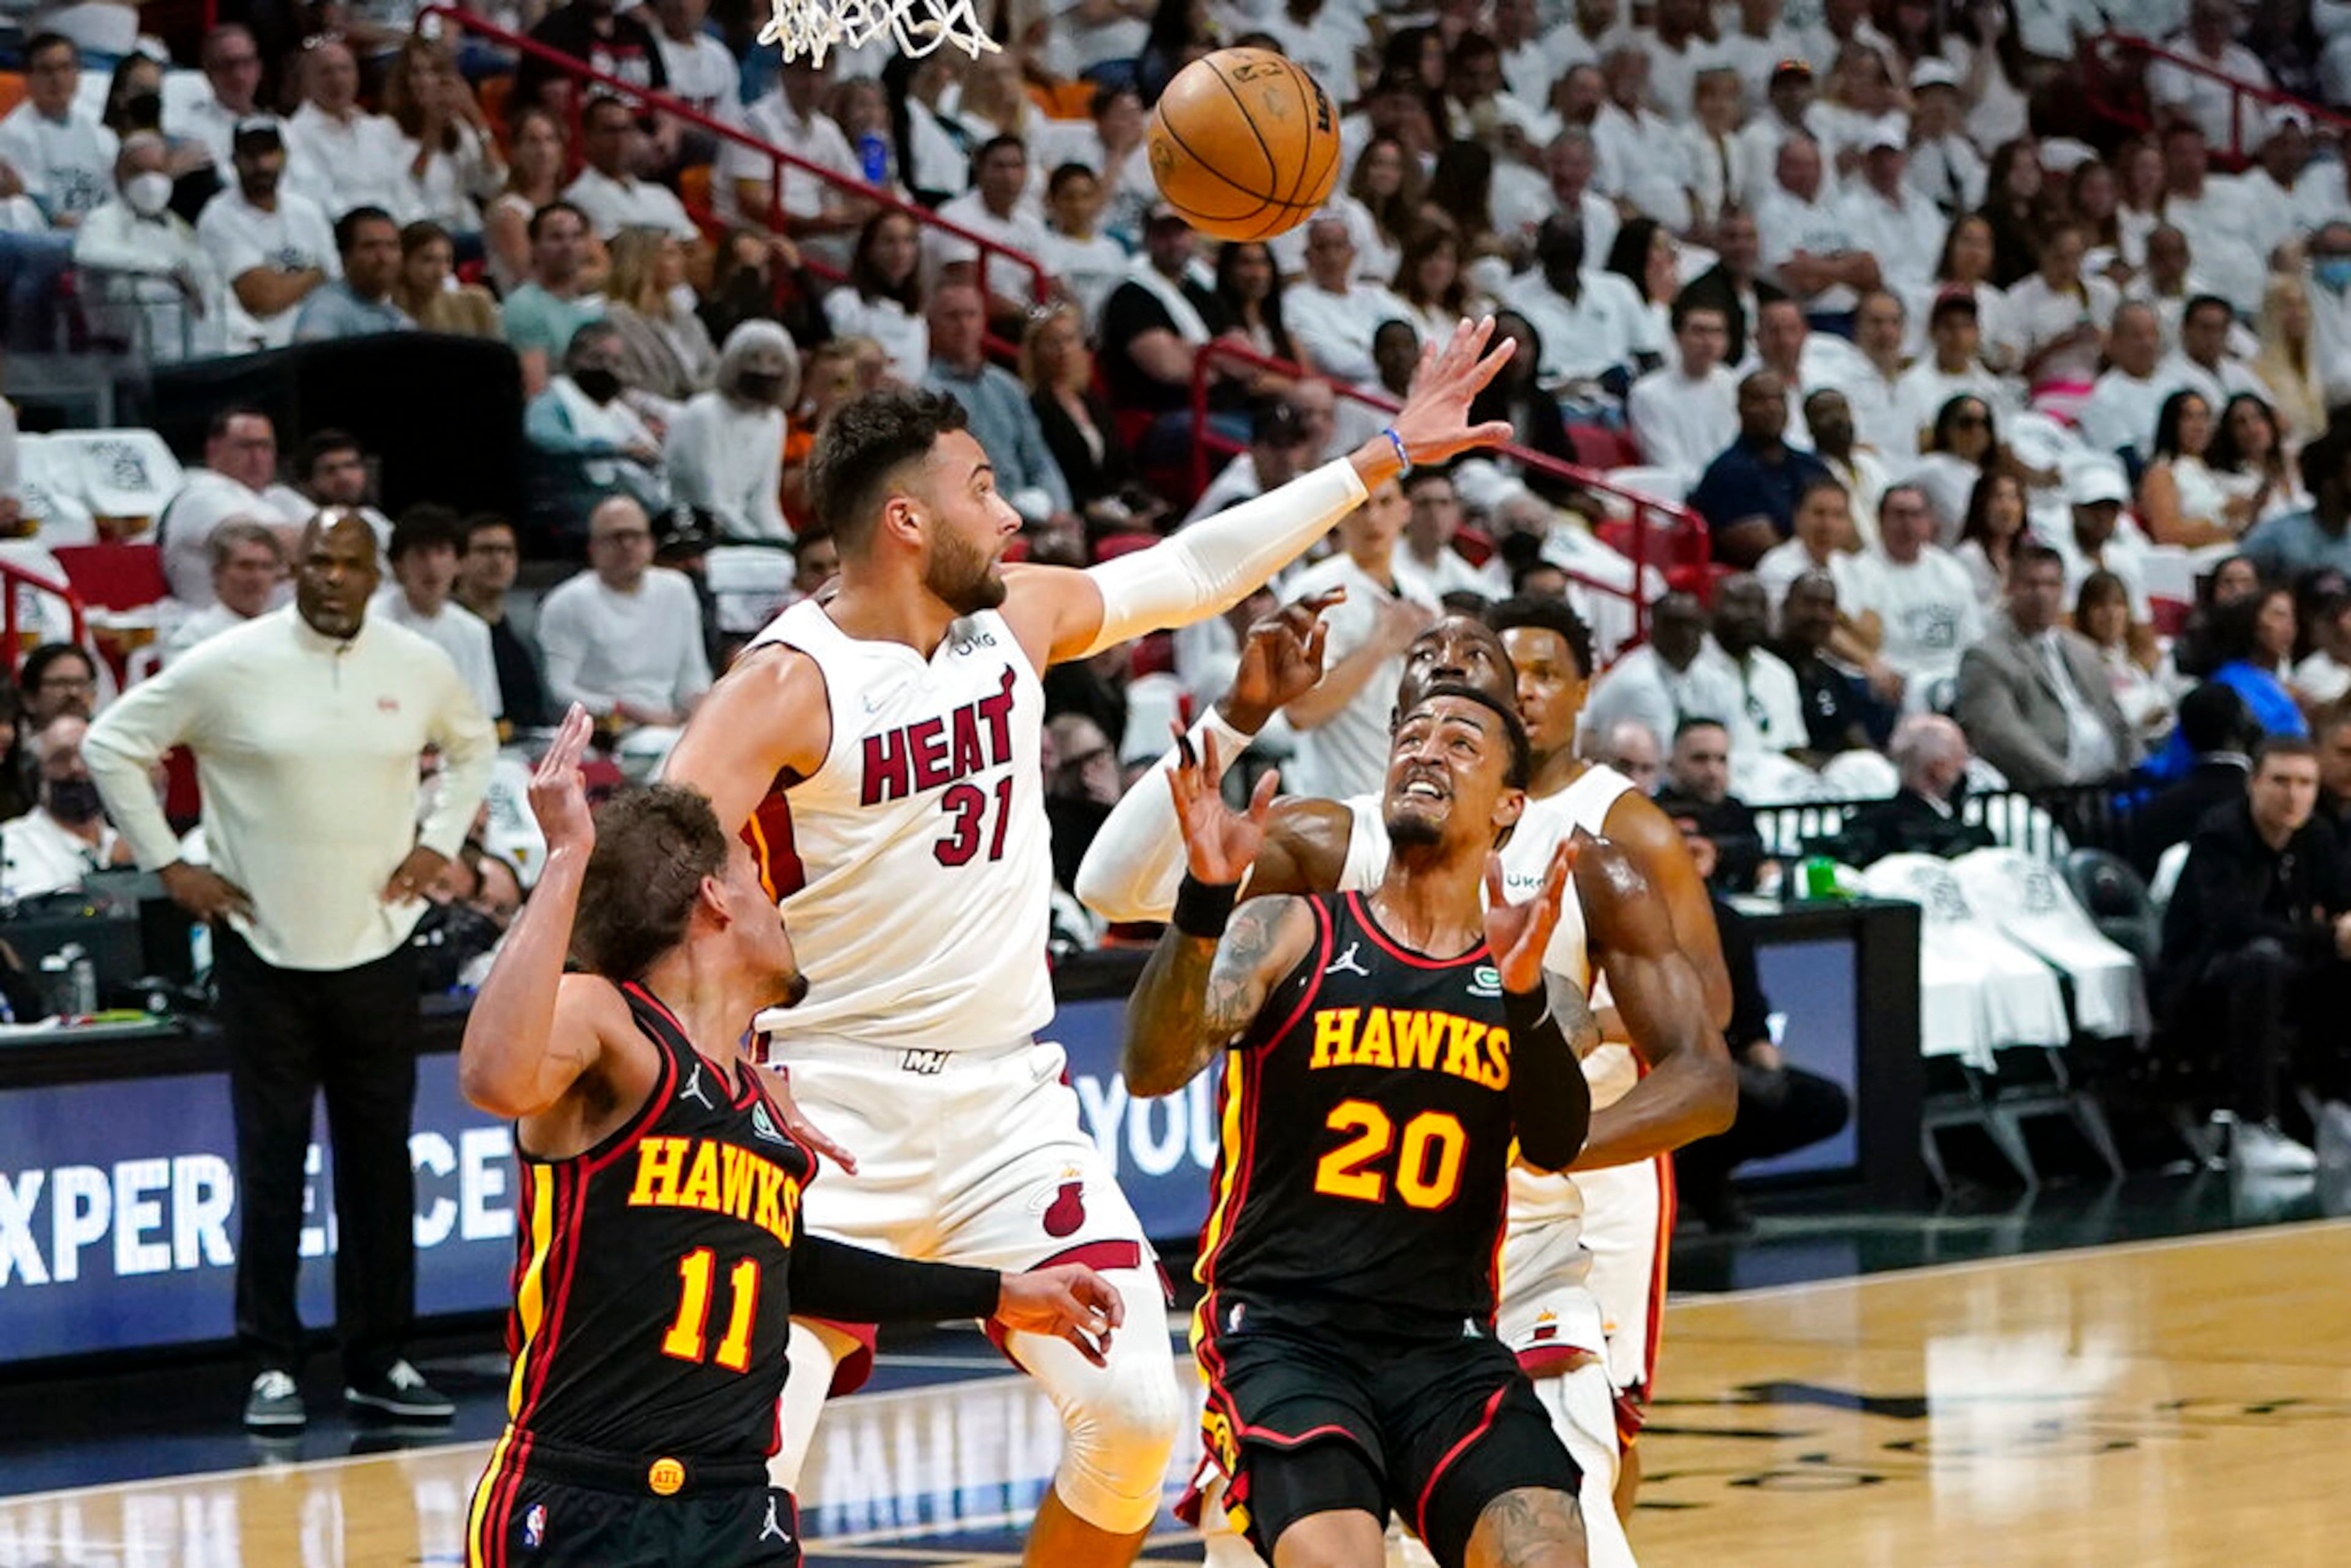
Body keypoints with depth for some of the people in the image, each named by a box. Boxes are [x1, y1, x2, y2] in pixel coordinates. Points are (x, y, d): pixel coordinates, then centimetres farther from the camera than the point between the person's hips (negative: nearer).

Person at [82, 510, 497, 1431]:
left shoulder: (419, 667, 3)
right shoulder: (229, 667, -7)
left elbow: (474, 744, 23)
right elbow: (112, 745, 1)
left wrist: (440, 842, 9)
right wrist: (167, 864, -3)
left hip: (378, 946, 3)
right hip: (263, 948, -3)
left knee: (380, 1162, 6)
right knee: (271, 1164, -1)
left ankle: (380, 1361, 14)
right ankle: (273, 1365, 6)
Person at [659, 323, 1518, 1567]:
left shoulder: (1018, 616, 4)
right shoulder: (788, 685, -14)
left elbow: (1196, 570, 17)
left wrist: (1385, 458, 17)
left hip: (1010, 1101, 6)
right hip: (839, 1108, -6)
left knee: (1135, 1413, -3)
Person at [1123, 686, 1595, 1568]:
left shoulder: (1541, 995, 10)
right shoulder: (1290, 935, 3)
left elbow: (1553, 1149, -11)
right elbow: (1154, 1072, -14)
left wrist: (1524, 990, -29)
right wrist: (1205, 900, -30)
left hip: (1446, 1346, 3)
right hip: (1281, 1331, -3)